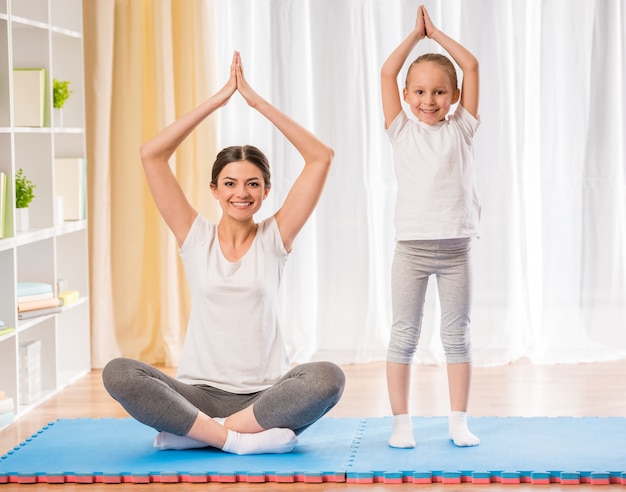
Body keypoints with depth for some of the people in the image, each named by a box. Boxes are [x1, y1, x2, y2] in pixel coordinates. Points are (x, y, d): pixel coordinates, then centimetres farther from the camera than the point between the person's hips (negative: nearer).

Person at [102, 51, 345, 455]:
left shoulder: (274, 238, 5)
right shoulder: (196, 237, 6)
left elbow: (321, 157, -3)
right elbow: (151, 155, -2)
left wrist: (258, 102, -6)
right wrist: (217, 100, -5)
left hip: (266, 396, 0)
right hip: (201, 394, 0)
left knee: (328, 378, -32)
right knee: (118, 373, -26)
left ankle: (193, 431, -24)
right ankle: (240, 439, -28)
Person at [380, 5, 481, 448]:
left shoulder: (461, 129, 7)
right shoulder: (402, 131, 6)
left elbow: (471, 66, 4)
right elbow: (387, 72, 1)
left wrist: (435, 33, 10)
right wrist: (416, 34, 8)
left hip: (455, 248, 1)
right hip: (412, 246, -1)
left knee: (457, 335, 6)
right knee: (404, 336, 1)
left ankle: (459, 421, 12)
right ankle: (401, 421, 8)